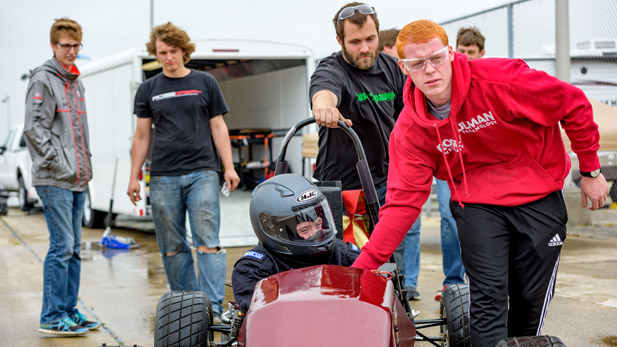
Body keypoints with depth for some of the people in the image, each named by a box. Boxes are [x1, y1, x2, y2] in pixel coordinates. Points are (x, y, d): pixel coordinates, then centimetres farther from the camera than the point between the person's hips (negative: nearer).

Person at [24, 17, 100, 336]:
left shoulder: (76, 82, 19)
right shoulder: (43, 80, -6)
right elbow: (33, 128, -13)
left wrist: (85, 167, 14)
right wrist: (58, 165, -15)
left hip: (77, 180, 8)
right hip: (54, 180, -8)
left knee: (73, 248, 10)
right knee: (61, 246, -9)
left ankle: (69, 310, 17)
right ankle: (52, 317, -3)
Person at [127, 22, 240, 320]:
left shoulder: (205, 83, 8)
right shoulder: (148, 90, 11)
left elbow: (218, 128, 9)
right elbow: (142, 136, 13)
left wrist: (229, 167, 1)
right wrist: (134, 177, 9)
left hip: (202, 172, -2)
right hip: (163, 177, 2)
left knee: (207, 241, -10)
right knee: (172, 248, 4)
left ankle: (213, 307, -11)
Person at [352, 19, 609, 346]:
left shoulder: (500, 80, -21)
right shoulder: (410, 129, -12)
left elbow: (573, 104, -10)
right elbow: (403, 201, -14)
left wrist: (591, 170, -2)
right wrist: (362, 266, -23)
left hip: (538, 195, -1)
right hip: (476, 202, 1)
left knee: (532, 301, 7)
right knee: (488, 299, -12)